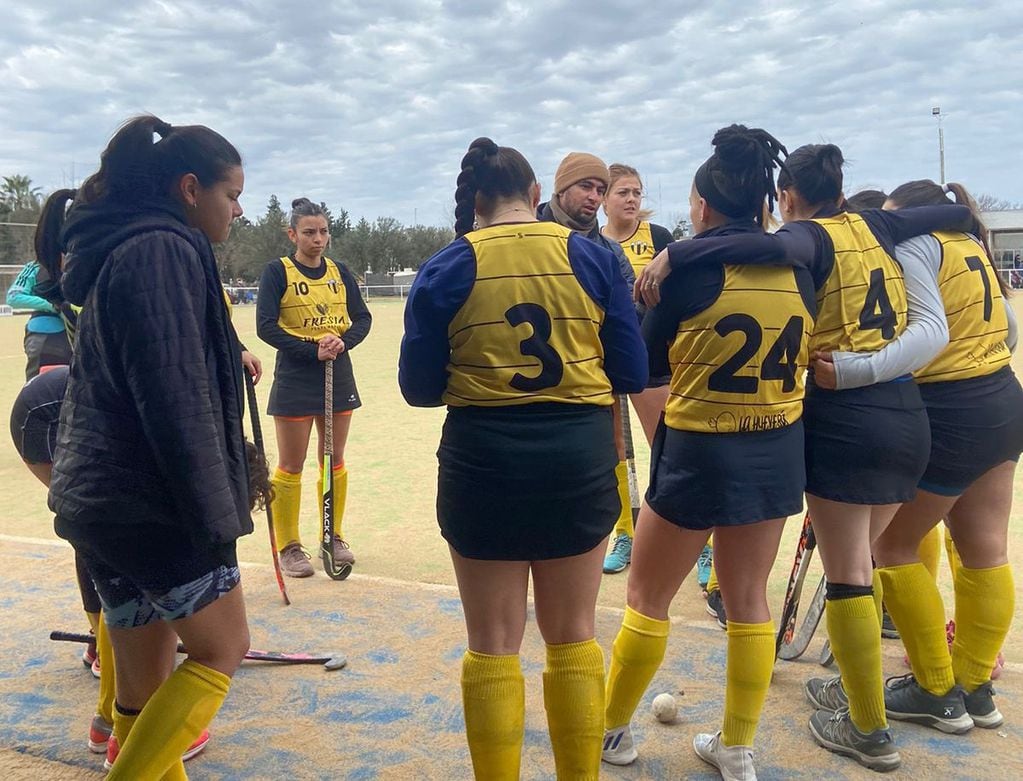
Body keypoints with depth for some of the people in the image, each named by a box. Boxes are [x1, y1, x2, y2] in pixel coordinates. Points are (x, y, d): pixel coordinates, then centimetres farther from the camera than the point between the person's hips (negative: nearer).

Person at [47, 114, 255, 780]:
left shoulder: (119, 250, 17)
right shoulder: (165, 250, -14)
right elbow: (175, 400, -21)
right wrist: (214, 515, -18)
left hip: (96, 497, 9)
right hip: (155, 503, -9)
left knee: (146, 683, 14)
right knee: (223, 648, 7)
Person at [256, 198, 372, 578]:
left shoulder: (340, 272, 7)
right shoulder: (277, 271, -6)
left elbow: (362, 318, 5)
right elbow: (266, 326, -12)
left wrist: (342, 341, -15)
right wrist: (312, 349, -21)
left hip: (338, 376, 4)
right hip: (295, 379, -4)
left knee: (335, 461, 12)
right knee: (291, 467, 3)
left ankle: (333, 537, 26)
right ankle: (289, 546, 16)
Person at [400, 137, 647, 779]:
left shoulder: (445, 270, -4)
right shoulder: (594, 257, -1)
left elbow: (420, 387, -3)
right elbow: (631, 372, -1)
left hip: (483, 460, -1)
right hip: (580, 455, 2)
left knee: (494, 645, 14)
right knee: (574, 636, 19)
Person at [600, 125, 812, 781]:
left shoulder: (691, 264, -13)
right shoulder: (796, 266, 1)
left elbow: (649, 361, -3)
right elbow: (801, 354, 13)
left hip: (700, 453, -5)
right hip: (777, 452, 6)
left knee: (647, 597, 12)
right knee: (749, 599, 17)